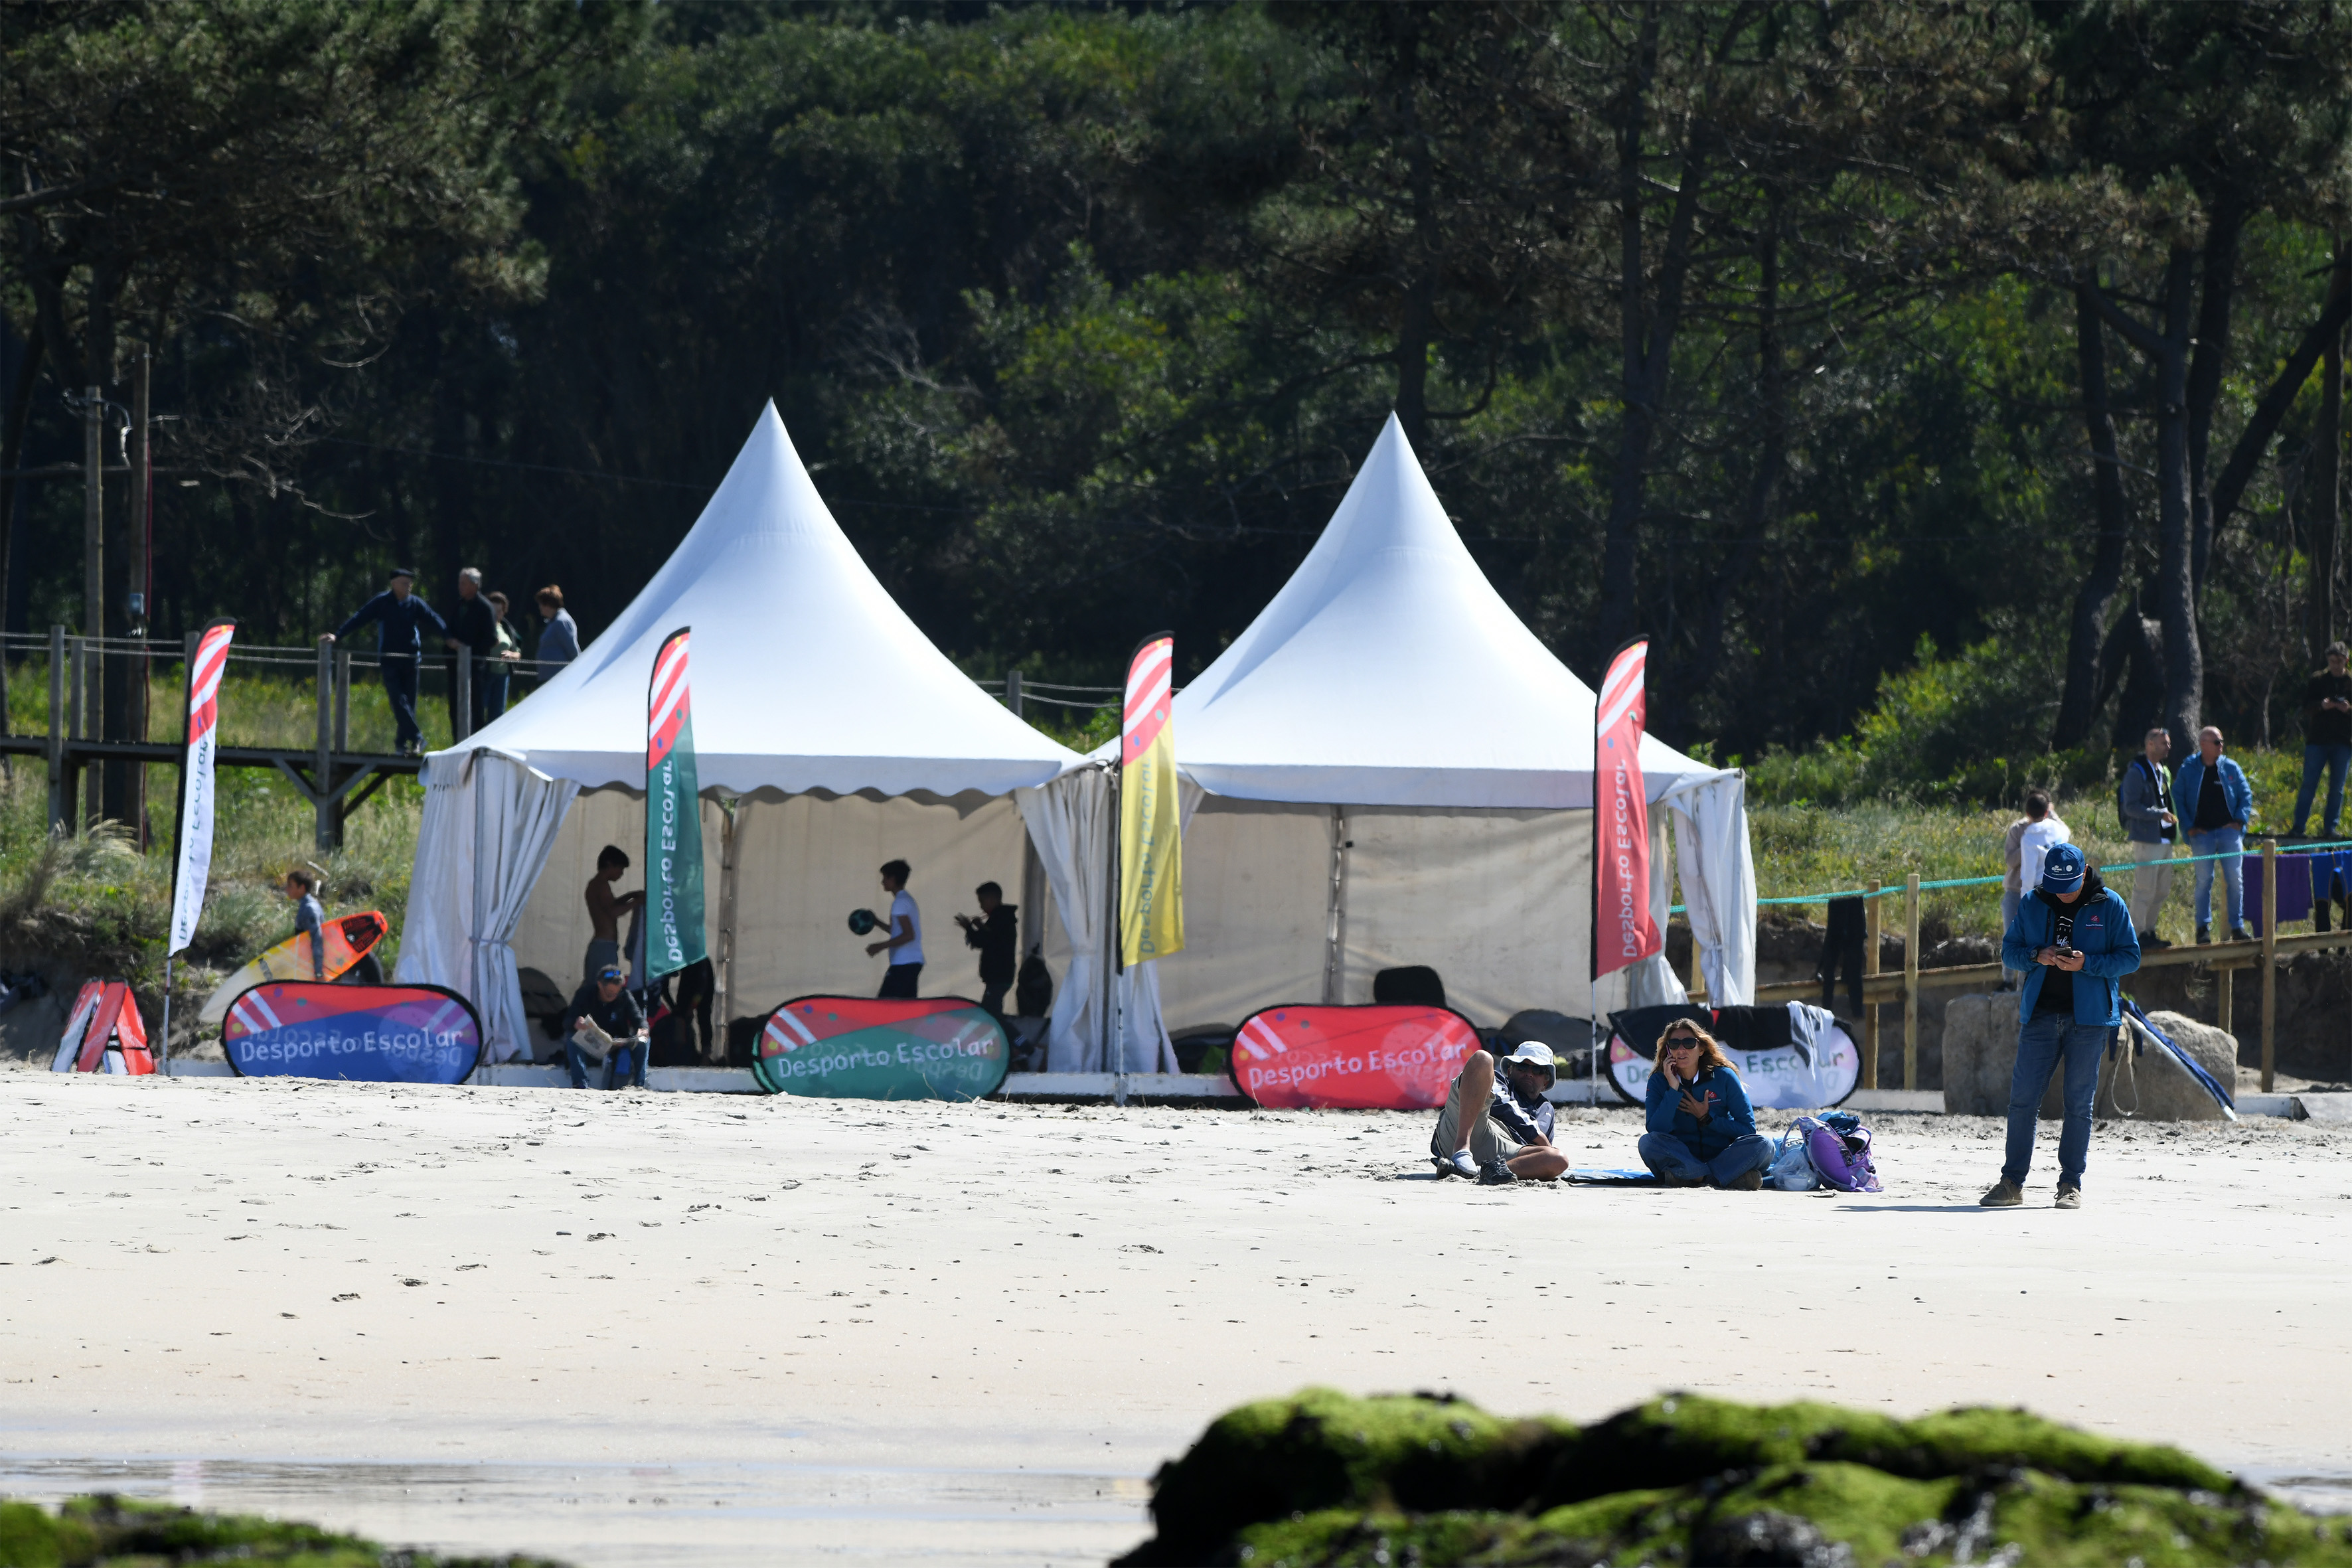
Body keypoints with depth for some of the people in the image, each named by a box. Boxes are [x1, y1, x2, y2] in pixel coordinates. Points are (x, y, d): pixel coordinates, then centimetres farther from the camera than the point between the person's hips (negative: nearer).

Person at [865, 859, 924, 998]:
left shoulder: (900, 902, -12)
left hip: (903, 965, -10)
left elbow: (908, 935, -21)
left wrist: (880, 946, -20)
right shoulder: (908, 899, 18)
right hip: (913, 962, 10)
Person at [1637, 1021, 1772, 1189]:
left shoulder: (1724, 1077, -1)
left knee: (1762, 1144, -26)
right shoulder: (1659, 1081, 0)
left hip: (1722, 1156, 0)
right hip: (1680, 1156, 0)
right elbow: (1655, 1131, -13)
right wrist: (1673, 1089, -18)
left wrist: (1707, 1118, -12)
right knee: (1647, 1142, -30)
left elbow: (1748, 1129, -2)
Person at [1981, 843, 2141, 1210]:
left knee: (2079, 1103, 0)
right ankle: (2012, 1182, 4)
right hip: (2040, 1015, 2)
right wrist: (2036, 957, -11)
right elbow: (2009, 949, 10)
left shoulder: (2109, 906, 0)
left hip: (2088, 1017, -2)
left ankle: (2071, 1184, 7)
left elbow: (2130, 958, -1)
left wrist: (2087, 963, -16)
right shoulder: (2033, 905, 8)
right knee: (2022, 1099, -1)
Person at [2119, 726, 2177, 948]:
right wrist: (2159, 815, -23)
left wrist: (2173, 823, 13)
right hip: (2147, 839, -9)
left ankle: (2149, 931, 20)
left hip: (2164, 838, 9)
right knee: (2145, 889, -8)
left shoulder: (2164, 772, 18)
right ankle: (2138, 934, -3)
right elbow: (2131, 806, -17)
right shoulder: (2137, 772, -10)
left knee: (2162, 889, 12)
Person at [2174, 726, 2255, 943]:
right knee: (2204, 880, -1)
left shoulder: (2231, 768, 7)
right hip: (2202, 834, -1)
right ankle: (2203, 927, 6)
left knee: (2234, 880, -2)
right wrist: (2189, 827, -4)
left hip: (2229, 830, 2)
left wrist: (2240, 820, -1)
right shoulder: (2188, 770, 3)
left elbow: (2246, 795, 11)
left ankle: (2237, 926, 4)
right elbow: (2178, 800, 4)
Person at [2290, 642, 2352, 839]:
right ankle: (2298, 827, 1)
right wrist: (2321, 706, -18)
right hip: (2317, 740, 0)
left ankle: (2331, 828, 8)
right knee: (2309, 785, -2)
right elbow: (2307, 706, 1)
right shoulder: (2318, 680, 5)